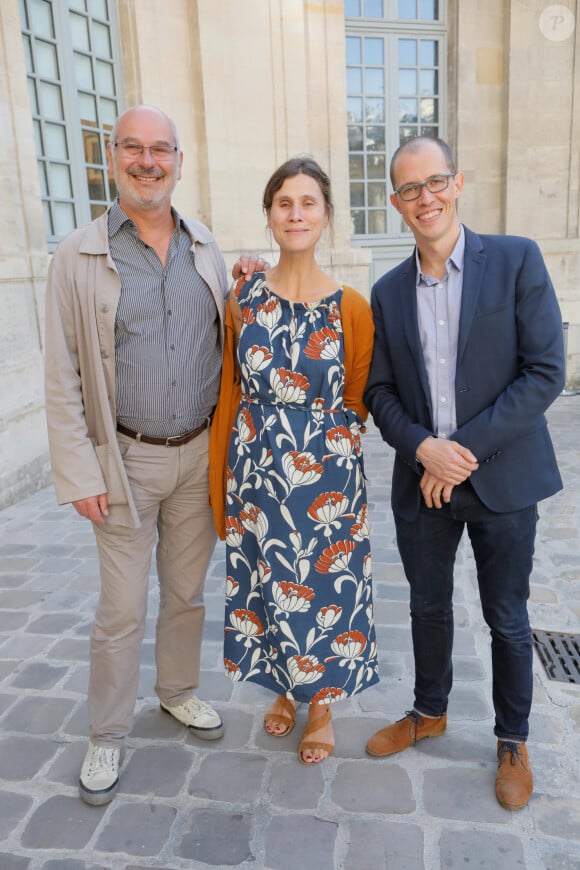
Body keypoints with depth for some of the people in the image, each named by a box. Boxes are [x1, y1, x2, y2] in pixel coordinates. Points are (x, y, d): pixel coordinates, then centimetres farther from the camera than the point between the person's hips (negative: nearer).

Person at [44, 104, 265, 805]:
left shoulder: (205, 248, 5)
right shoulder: (78, 256, -7)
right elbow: (62, 376, -7)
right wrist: (79, 474, -10)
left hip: (200, 454, 4)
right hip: (127, 460, -3)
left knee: (186, 590, 19)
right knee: (122, 609, 8)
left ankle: (177, 691, 43)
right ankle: (107, 735, 31)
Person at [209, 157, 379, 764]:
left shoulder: (350, 308, -7)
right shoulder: (243, 298, -1)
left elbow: (357, 401, 4)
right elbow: (230, 393, 3)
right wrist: (221, 481, 4)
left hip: (327, 478, -1)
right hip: (257, 472, 2)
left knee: (326, 588, 11)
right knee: (268, 583, 16)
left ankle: (321, 707, 38)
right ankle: (285, 688, 44)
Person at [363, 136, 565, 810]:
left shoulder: (516, 260, -7)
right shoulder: (388, 292, 4)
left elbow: (546, 371, -12)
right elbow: (379, 390, 5)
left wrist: (467, 450, -17)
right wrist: (423, 447, -13)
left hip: (502, 479, -3)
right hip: (421, 481, 3)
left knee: (507, 619, 12)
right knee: (428, 608, 19)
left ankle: (513, 741, 36)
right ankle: (429, 712, 44)